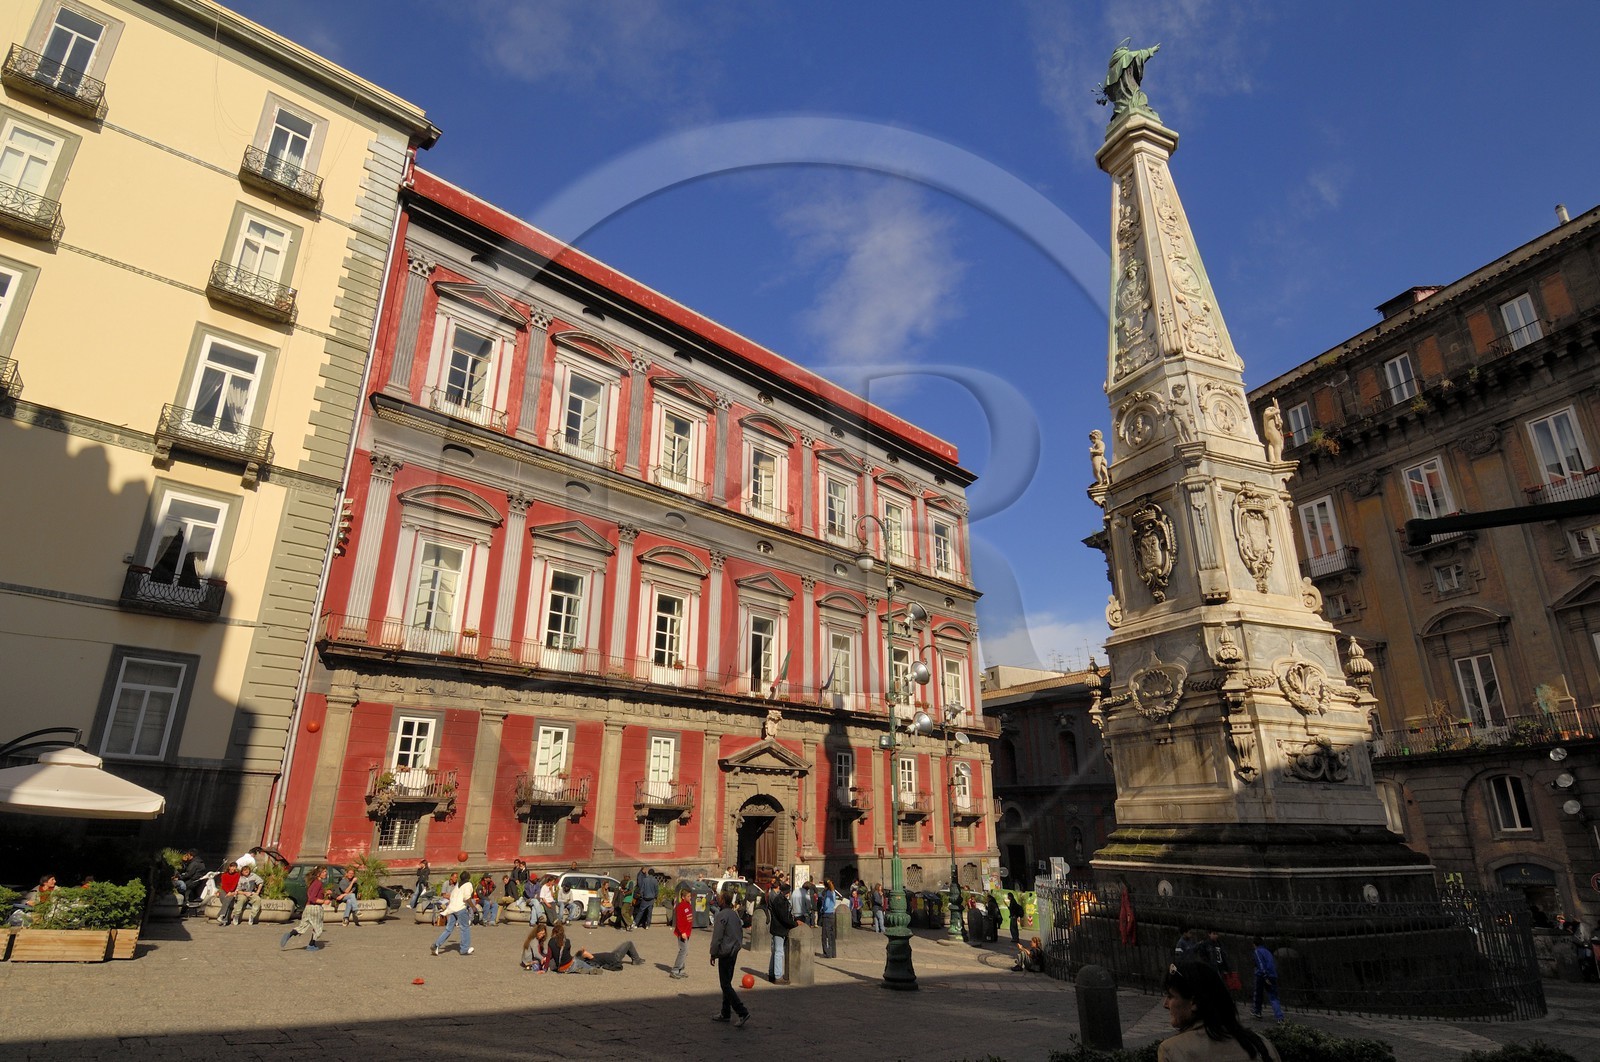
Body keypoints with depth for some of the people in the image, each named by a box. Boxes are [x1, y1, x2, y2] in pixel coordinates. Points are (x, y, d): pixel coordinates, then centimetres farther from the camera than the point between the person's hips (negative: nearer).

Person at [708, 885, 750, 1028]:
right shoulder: (734, 914, 9)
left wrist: (713, 954, -8)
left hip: (725, 953, -9)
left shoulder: (722, 915, -18)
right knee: (727, 983, 17)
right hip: (734, 952, 9)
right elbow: (740, 932, 17)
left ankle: (743, 1012, -10)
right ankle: (726, 1014, 24)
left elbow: (717, 937, -17)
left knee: (726, 985, -4)